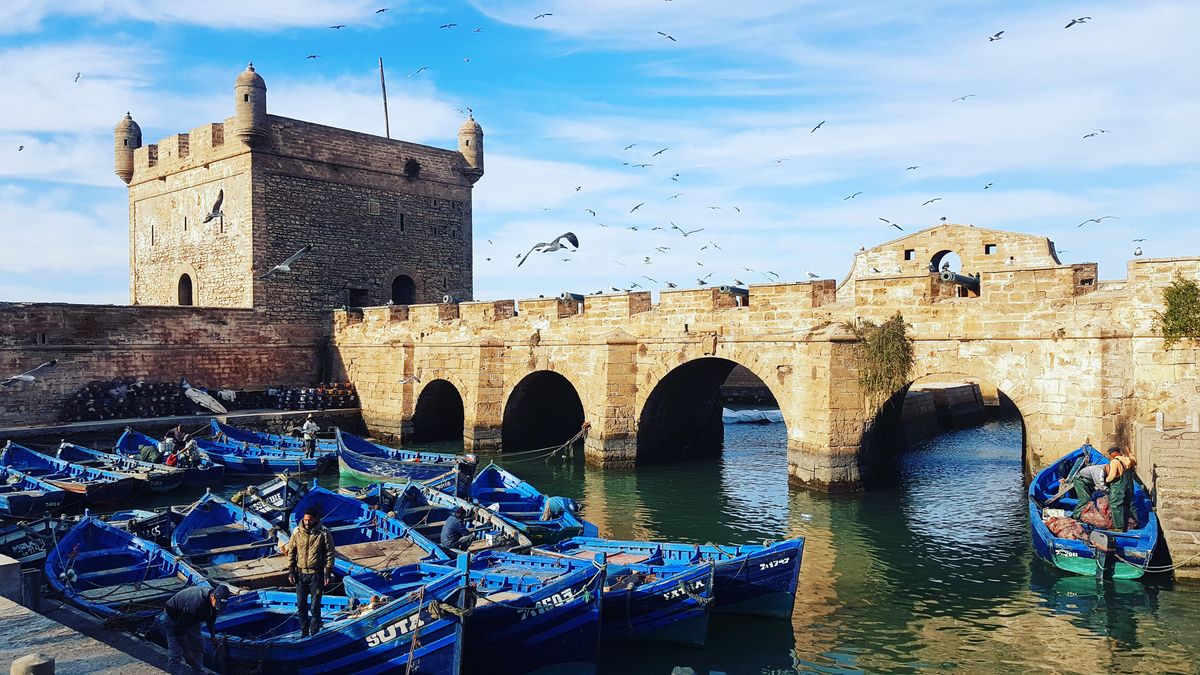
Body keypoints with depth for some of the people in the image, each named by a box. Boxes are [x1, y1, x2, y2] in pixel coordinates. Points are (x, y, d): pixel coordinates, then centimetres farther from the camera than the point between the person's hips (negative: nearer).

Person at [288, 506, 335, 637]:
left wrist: (328, 573, -9)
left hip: (316, 574, -3)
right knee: (301, 605, 12)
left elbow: (329, 554, -6)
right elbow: (291, 551, 6)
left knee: (315, 606, 3)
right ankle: (304, 632, 27)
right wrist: (291, 571, 2)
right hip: (300, 573, 3)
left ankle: (314, 634, 16)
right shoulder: (297, 531, -4)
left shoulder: (324, 533, -12)